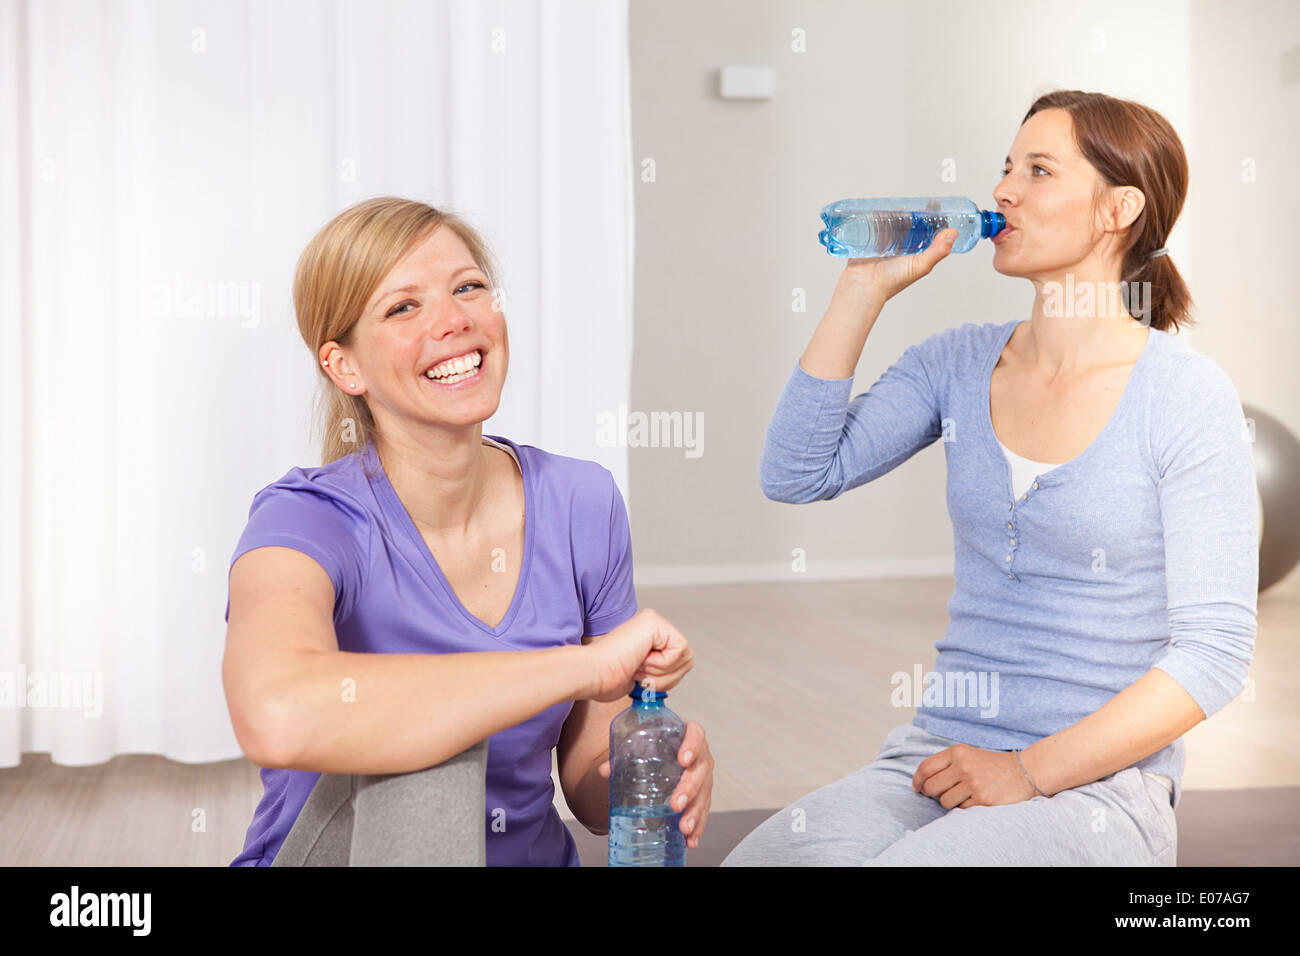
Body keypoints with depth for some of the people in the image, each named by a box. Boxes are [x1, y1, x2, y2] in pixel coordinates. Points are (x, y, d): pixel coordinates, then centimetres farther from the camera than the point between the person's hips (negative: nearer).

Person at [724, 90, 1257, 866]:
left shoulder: (1188, 393, -7)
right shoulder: (959, 363, 8)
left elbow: (1215, 650, -10)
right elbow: (795, 475, -2)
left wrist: (1031, 772, -14)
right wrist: (865, 289, -3)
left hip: (1099, 783, -3)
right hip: (942, 754, 4)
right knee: (758, 857, -25)